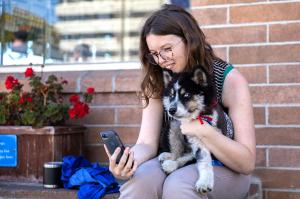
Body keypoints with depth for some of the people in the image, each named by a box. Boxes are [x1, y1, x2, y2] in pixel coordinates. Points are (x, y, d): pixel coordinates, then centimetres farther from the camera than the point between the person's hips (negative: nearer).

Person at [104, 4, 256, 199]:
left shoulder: (230, 80, -13)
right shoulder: (158, 82, -2)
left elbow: (247, 163, -16)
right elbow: (147, 143, -11)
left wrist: (203, 131, -29)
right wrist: (129, 160, -34)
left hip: (222, 169, -2)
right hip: (174, 165, 3)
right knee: (137, 181, -30)